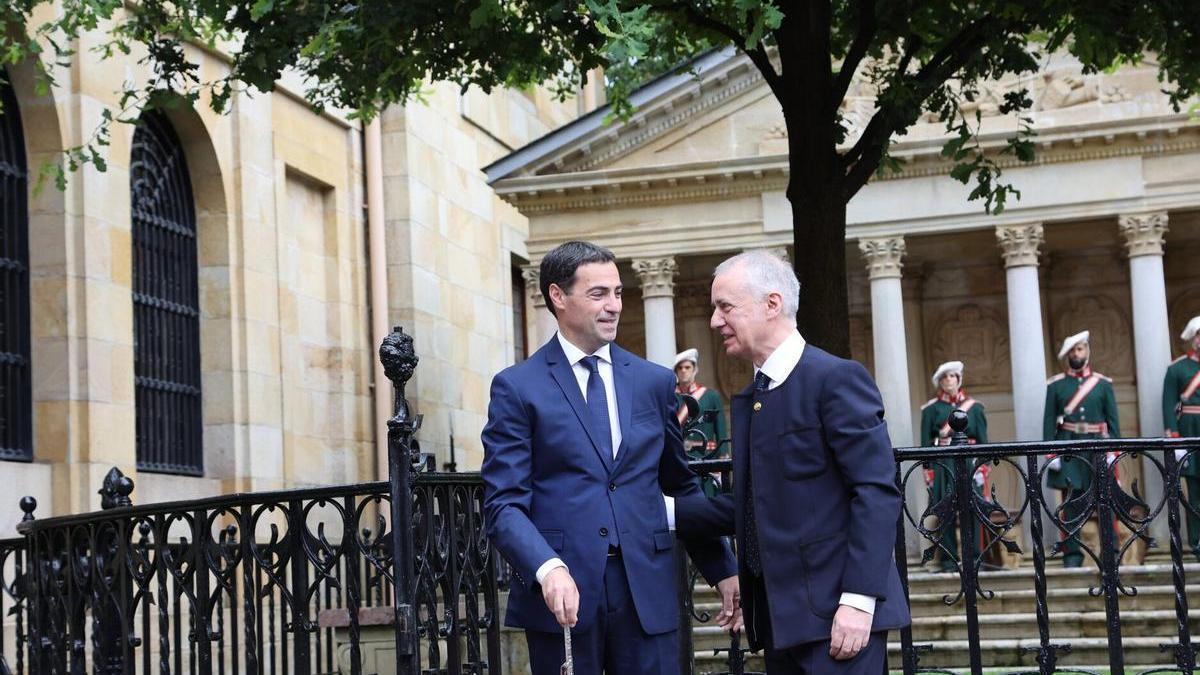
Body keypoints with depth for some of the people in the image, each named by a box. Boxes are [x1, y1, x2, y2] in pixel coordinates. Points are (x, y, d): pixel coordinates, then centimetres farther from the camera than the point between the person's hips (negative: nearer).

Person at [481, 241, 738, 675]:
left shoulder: (655, 382, 12)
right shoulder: (517, 388, 0)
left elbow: (681, 488, 20)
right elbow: (504, 504, -6)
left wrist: (723, 570, 15)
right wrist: (548, 568, -23)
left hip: (647, 590, 3)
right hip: (563, 591, -3)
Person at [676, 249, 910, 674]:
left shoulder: (835, 378, -8)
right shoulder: (747, 400, 18)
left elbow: (877, 491, -15)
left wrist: (859, 599, -21)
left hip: (835, 612, -8)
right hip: (780, 618, 8)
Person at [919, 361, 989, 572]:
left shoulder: (973, 406, 10)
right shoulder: (932, 408, 7)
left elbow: (982, 438, 9)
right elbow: (926, 440, 4)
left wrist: (984, 466, 0)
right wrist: (928, 469, -4)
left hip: (969, 463, 1)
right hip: (942, 465, -1)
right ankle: (948, 558, 3)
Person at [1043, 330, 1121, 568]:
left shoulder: (1103, 384, 9)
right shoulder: (1055, 385, 6)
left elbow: (1113, 421, 6)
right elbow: (1049, 421, 3)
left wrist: (1113, 451, -3)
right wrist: (1051, 453, -6)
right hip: (1068, 450, -1)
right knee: (1071, 504, -1)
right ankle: (1072, 555, 3)